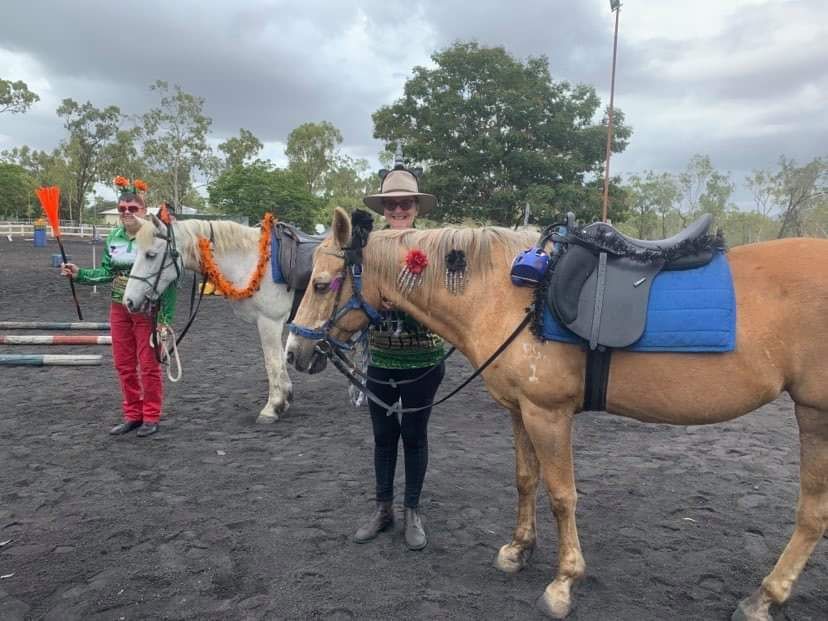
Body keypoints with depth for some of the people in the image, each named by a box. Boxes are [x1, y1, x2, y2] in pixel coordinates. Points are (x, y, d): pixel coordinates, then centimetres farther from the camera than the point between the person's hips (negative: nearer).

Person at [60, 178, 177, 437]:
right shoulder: (113, 237, 5)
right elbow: (106, 272, 14)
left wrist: (166, 317, -16)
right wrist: (79, 274, -3)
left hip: (148, 309, -6)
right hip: (119, 308, 6)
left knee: (149, 365, 4)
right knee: (124, 365, 12)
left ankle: (151, 417, 18)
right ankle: (133, 415, 27)